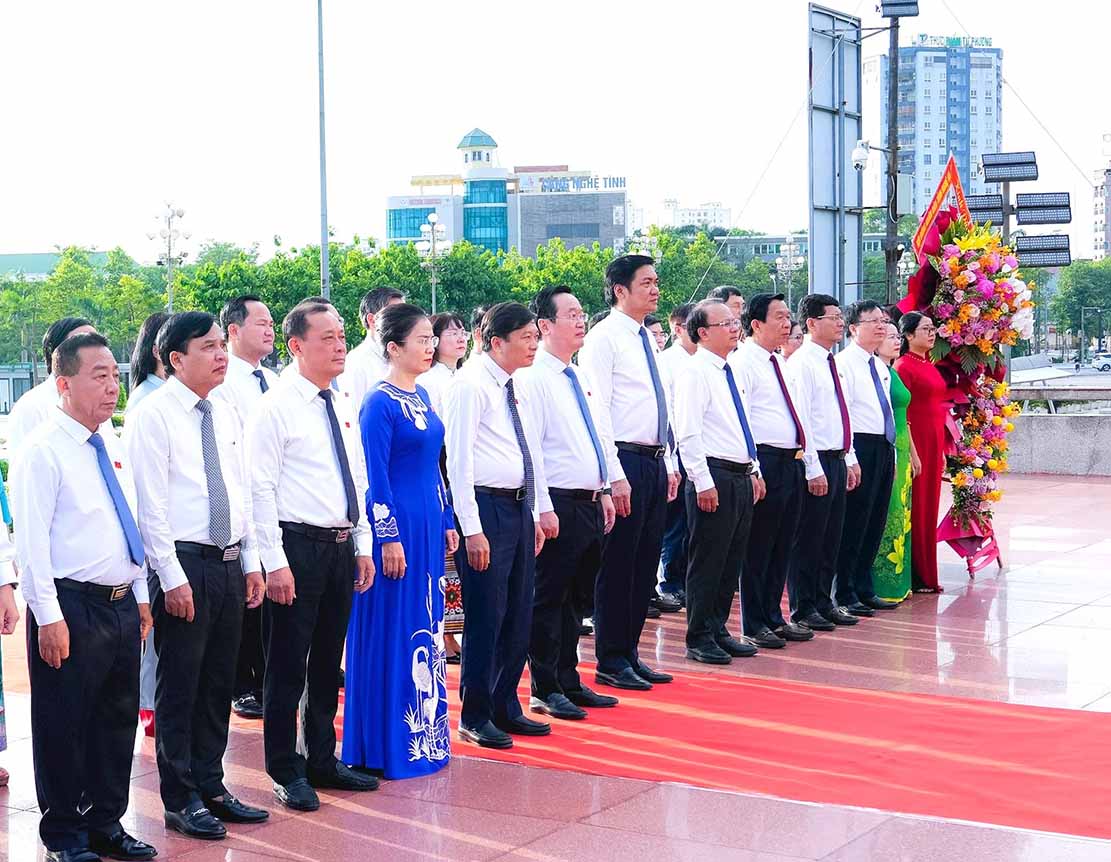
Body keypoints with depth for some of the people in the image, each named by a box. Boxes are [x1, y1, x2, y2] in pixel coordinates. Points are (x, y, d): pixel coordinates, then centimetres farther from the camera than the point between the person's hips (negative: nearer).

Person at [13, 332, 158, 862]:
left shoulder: (113, 449, 12)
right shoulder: (43, 450, -11)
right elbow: (31, 540, -15)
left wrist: (141, 596, 16)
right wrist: (49, 617, -19)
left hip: (122, 605, 8)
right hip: (71, 608, -8)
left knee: (117, 720, 15)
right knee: (63, 726, 4)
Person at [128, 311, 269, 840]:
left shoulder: (224, 417, 12)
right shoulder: (154, 416, -9)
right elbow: (151, 503, -13)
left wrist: (251, 563, 11)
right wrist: (172, 577, -17)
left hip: (229, 564, 7)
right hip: (184, 564, -7)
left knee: (219, 683, 13)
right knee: (180, 686, 2)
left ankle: (210, 787, 25)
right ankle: (180, 800, 12)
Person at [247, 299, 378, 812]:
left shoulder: (344, 405, 11)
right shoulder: (275, 407, -11)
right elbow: (261, 489, -13)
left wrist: (363, 546, 13)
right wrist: (274, 562, -17)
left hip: (342, 547, 7)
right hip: (297, 545, -7)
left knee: (328, 662, 16)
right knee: (287, 664, 2)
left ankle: (323, 761, 28)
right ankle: (287, 773, 14)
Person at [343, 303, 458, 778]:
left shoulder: (421, 396, 12)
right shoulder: (380, 403, -13)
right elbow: (374, 476, -15)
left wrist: (446, 522, 16)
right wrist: (389, 537, -17)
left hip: (428, 525, 9)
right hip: (396, 526, -8)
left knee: (425, 629, 14)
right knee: (392, 630, 0)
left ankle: (422, 731, 25)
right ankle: (388, 744, 9)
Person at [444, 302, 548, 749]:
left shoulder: (516, 389, 15)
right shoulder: (470, 386, -11)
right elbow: (459, 459, -15)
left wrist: (535, 514, 17)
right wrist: (472, 528, -19)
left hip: (519, 507, 9)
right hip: (486, 507, -8)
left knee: (519, 616, 13)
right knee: (486, 618, -3)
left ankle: (505, 708, 25)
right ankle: (475, 717, 9)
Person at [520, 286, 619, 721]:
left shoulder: (582, 378, 16)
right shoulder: (533, 378, -11)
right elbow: (529, 448, -16)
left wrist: (605, 492, 15)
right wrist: (544, 508, -19)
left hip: (590, 502, 8)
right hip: (559, 504, -8)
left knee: (576, 597, 15)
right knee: (549, 598, 0)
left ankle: (569, 682, 24)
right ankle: (544, 690, 9)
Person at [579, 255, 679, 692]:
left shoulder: (647, 339, 16)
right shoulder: (604, 338, -9)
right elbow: (596, 412, -14)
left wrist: (669, 463, 16)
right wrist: (615, 475, -19)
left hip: (655, 463, 8)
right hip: (626, 462, -8)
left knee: (646, 564, 12)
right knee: (618, 565, -1)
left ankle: (629, 652, 21)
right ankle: (611, 661, 7)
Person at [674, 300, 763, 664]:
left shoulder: (730, 372, 17)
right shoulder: (695, 372, -10)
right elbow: (688, 433, -16)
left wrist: (754, 471, 18)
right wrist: (703, 482, -20)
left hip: (742, 478, 9)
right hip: (714, 477, -9)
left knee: (731, 561, 13)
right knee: (707, 562, -2)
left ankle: (718, 631, 23)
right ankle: (699, 638, 7)